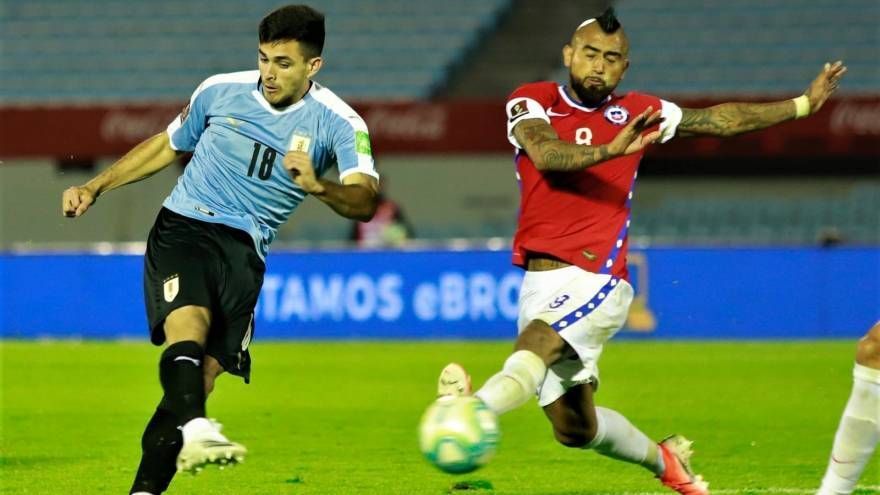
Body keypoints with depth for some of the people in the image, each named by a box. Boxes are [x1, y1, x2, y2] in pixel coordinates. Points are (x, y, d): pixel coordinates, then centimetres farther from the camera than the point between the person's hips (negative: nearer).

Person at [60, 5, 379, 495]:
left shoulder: (338, 123, -1)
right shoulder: (220, 91, 6)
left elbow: (365, 201, -15)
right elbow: (166, 145, 23)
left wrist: (319, 187, -35)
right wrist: (94, 188, 20)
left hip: (244, 249, 1)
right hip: (183, 227, -1)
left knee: (205, 371, -11)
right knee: (188, 321, -31)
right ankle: (195, 430, -54)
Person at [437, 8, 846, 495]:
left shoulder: (636, 112, 11)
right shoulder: (531, 102, 5)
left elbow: (720, 119, 24)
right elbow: (546, 154, -16)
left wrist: (804, 103, 29)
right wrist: (609, 150, -33)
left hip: (596, 281, -2)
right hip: (539, 283, 2)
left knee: (534, 345, -33)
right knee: (574, 428, 9)